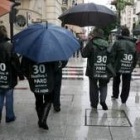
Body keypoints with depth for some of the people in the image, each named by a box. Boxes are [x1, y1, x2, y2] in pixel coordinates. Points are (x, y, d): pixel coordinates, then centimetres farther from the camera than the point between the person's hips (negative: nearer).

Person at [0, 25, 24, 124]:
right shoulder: (9, 46, -15)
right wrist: (20, 75, -4)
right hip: (9, 77, -4)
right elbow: (15, 62, -14)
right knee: (9, 98, 9)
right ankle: (10, 117, 21)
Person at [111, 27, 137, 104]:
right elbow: (136, 58, 9)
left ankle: (115, 95, 31)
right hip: (129, 68, 2)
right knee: (126, 84, 10)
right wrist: (132, 66, 15)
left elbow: (112, 55, -11)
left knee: (116, 81, 19)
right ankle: (124, 99, 15)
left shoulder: (117, 42, -8)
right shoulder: (133, 44, 6)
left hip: (118, 66, -2)